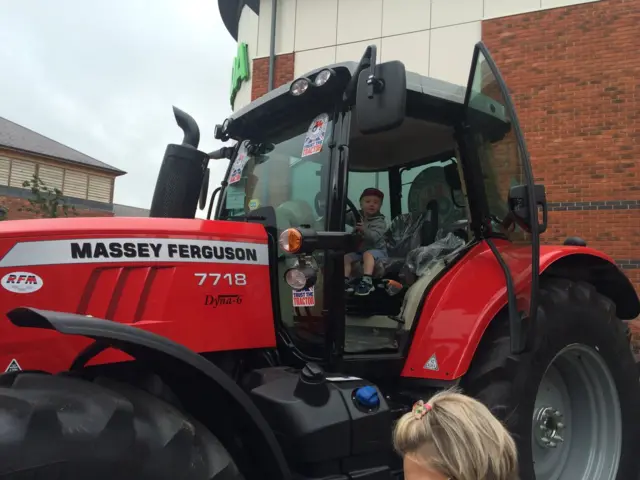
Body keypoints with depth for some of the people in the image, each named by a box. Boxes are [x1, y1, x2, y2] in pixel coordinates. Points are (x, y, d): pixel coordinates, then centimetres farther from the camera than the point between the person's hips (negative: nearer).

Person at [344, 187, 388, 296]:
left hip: (377, 250, -6)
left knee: (367, 254, -35)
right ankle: (345, 280, -22)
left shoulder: (380, 221, -14)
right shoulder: (357, 216, 6)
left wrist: (364, 230, -49)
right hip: (359, 250, 6)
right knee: (346, 257, -15)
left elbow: (374, 237, -30)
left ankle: (367, 281, -45)